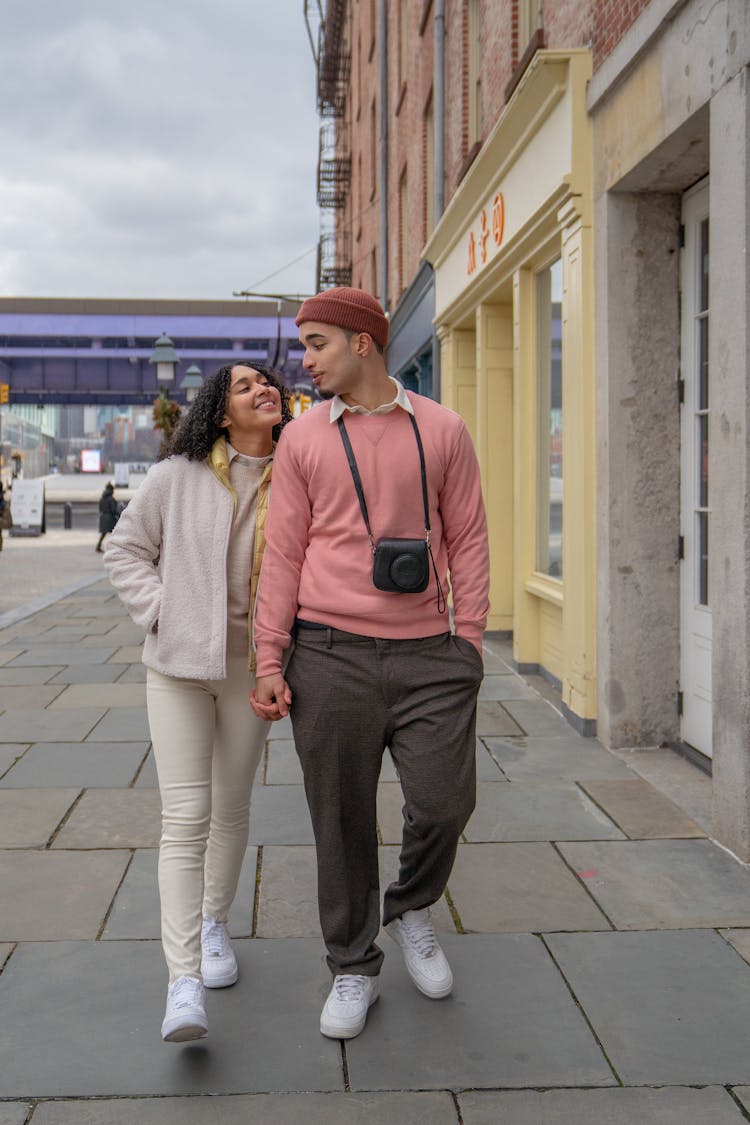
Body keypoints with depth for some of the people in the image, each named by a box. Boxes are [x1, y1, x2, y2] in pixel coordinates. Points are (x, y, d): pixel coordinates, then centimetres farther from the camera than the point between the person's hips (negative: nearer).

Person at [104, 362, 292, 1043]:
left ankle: (214, 923, 39)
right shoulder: (179, 476, -5)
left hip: (249, 667, 2)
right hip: (177, 662, -2)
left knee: (231, 811, 15)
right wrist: (159, 609, -7)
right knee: (185, 818, -8)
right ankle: (184, 982, -7)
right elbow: (125, 549, 5)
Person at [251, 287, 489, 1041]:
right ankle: (353, 970, 24)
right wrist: (268, 659, -1)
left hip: (427, 655, 0)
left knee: (445, 802, -2)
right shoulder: (302, 439, 5)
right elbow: (283, 553, 4)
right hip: (330, 656, 0)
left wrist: (469, 639, 0)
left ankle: (410, 909, 31)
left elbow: (467, 539, 7)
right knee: (341, 822, 6)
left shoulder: (442, 431, 5)